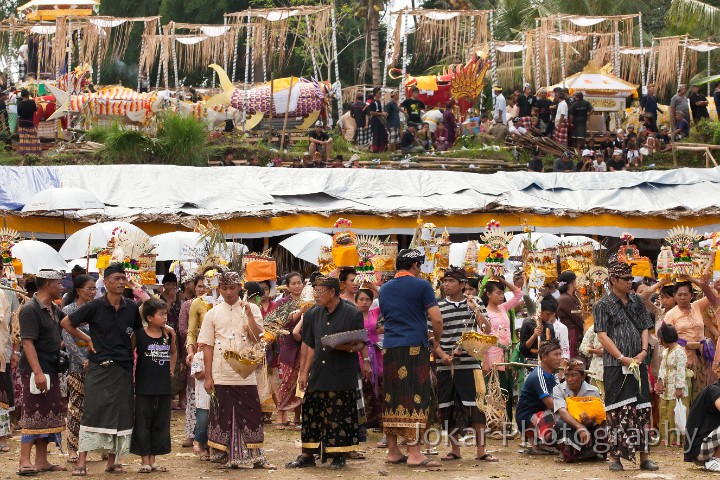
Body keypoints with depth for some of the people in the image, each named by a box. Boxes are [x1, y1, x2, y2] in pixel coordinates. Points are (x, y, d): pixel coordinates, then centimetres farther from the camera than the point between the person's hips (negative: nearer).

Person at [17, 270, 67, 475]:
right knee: (34, 415, -9)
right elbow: (28, 343, -20)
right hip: (35, 371, -9)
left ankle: (41, 460, 16)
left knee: (48, 415, 11)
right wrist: (37, 372, -26)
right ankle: (25, 462, -7)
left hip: (51, 370, 9)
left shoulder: (53, 309, 12)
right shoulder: (30, 310, -14)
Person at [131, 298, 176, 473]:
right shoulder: (139, 335, -9)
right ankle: (145, 460, 9)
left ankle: (153, 459, 19)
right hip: (144, 387, -4)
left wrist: (171, 369, 11)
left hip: (164, 387, 4)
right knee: (143, 424, 1)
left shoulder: (168, 334, 4)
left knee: (161, 424, 9)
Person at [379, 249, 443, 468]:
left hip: (389, 349, 6)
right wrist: (437, 341, 8)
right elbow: (436, 319, -9)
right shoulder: (421, 285, -2)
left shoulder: (385, 289, 15)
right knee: (415, 398, -7)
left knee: (391, 399, 9)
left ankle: (392, 450, 12)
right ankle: (414, 453, -12)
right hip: (414, 347, -6)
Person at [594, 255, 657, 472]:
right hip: (615, 366, -5)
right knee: (617, 412, -3)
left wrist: (643, 351, -3)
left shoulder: (636, 301, 13)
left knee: (642, 411, 5)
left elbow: (645, 328, 14)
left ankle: (644, 456, 10)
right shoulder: (603, 305, -3)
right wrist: (623, 358, -15)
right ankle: (615, 457, 4)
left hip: (638, 364, 5)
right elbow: (602, 336, -8)